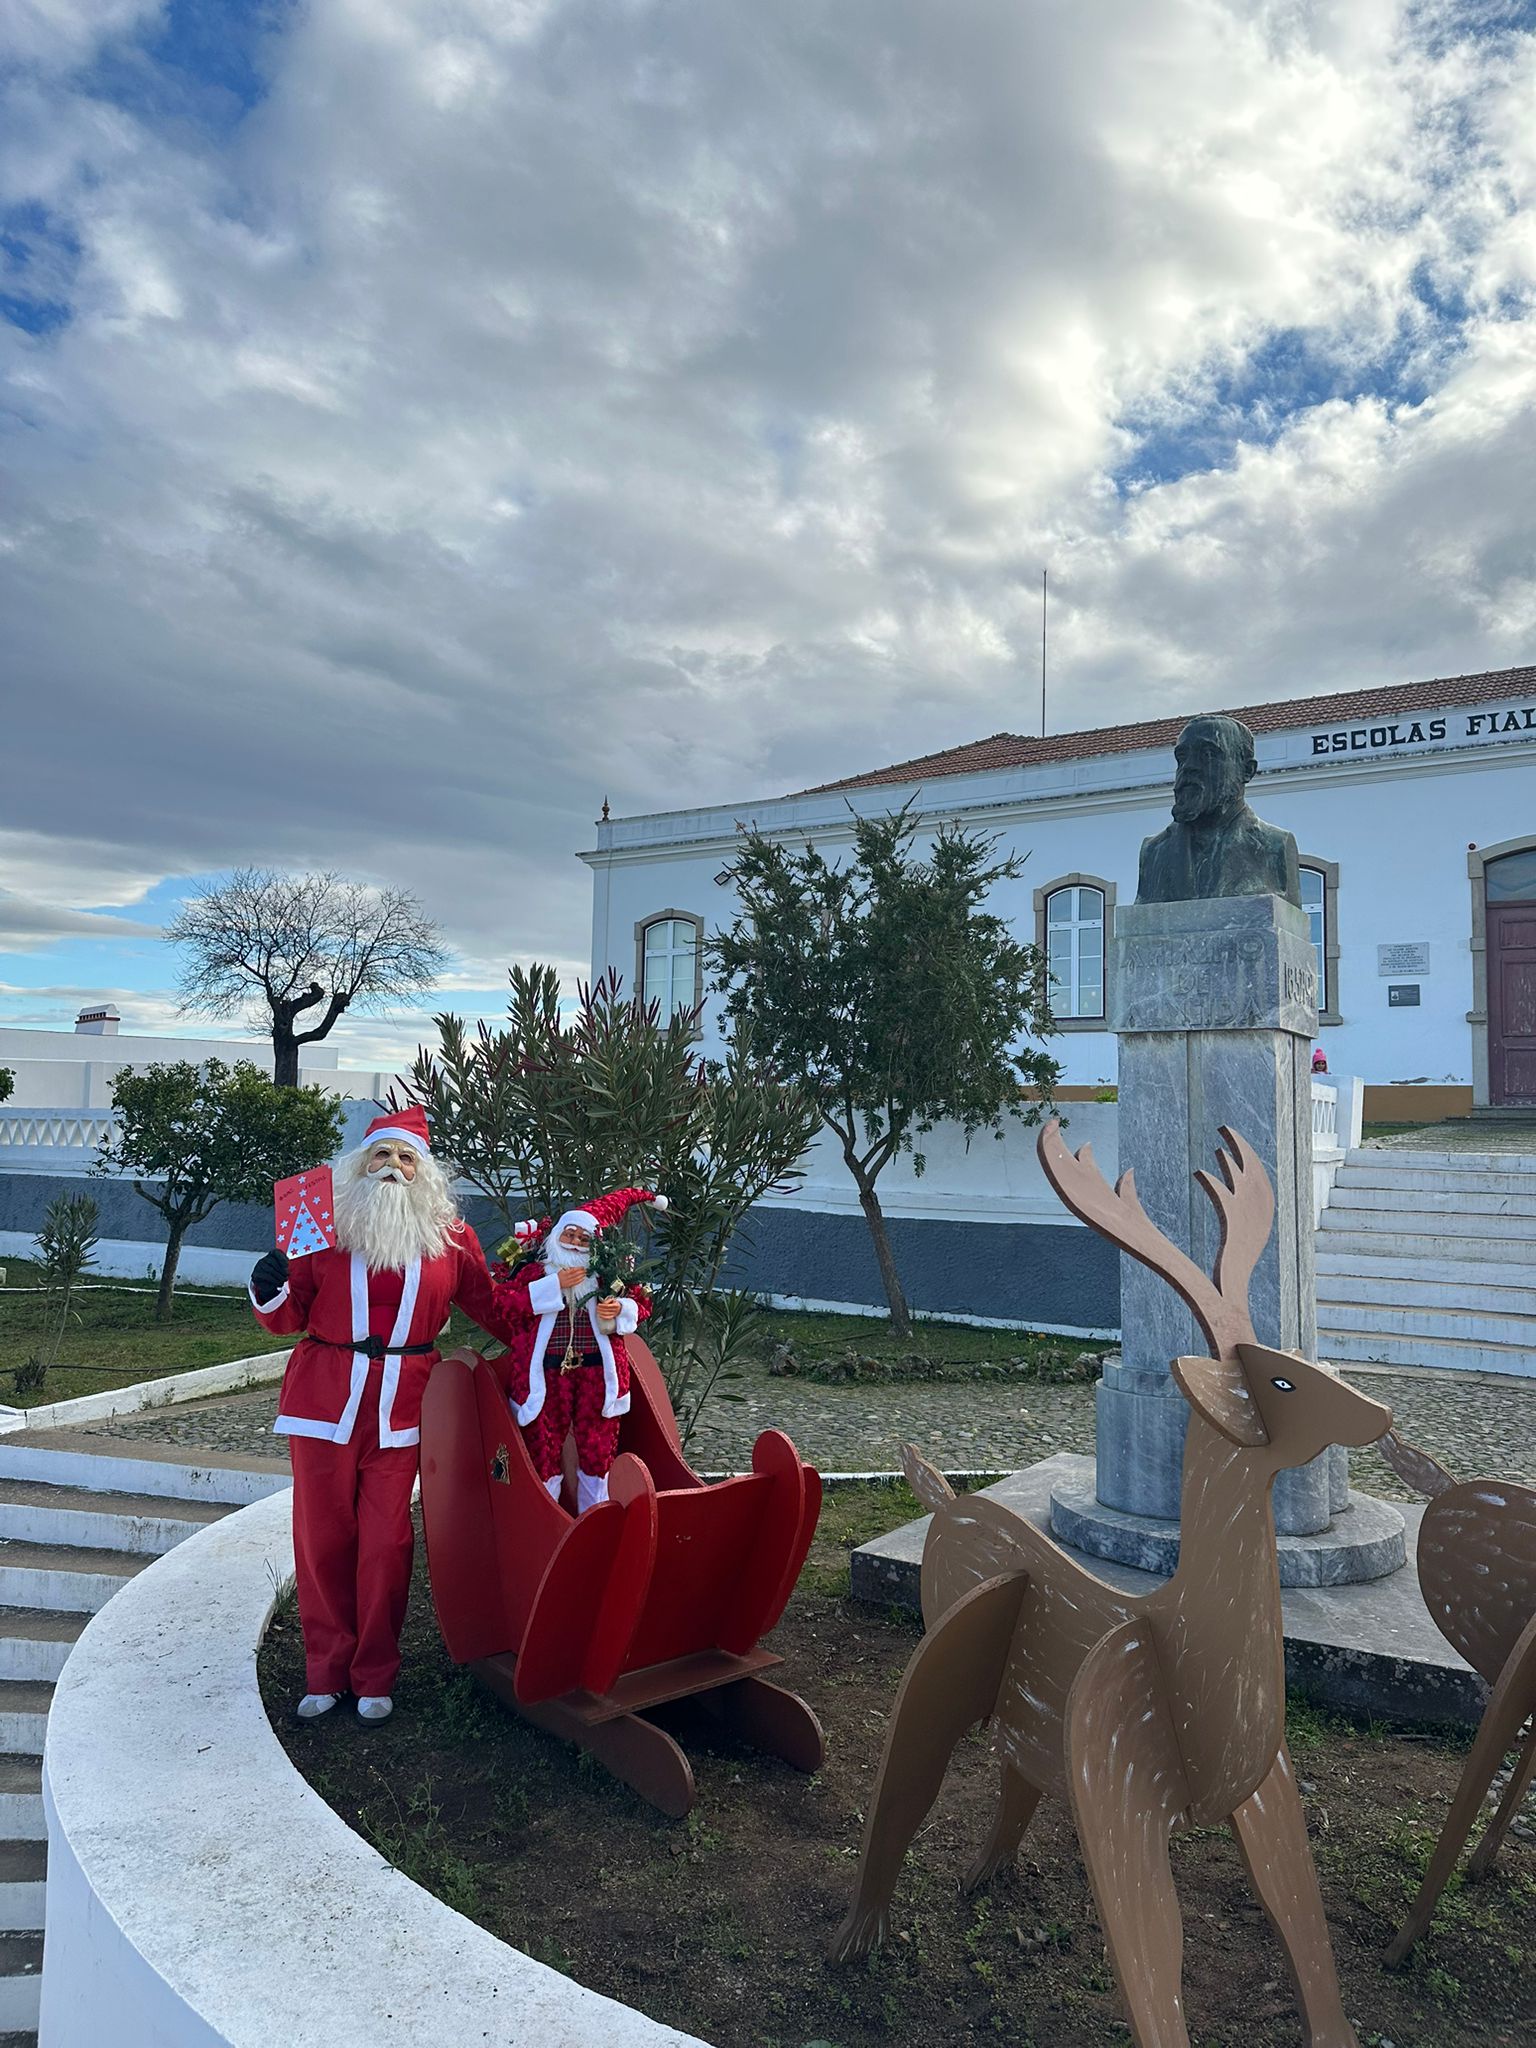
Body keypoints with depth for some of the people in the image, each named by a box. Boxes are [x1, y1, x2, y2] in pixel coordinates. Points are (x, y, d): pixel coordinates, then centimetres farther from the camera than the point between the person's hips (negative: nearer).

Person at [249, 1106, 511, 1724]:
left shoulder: (449, 1237, 5)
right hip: (323, 1397, 1)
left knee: (387, 1540, 2)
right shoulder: (326, 1227, 5)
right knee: (322, 1535, 6)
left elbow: (489, 1307, 11)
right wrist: (269, 1293, -12)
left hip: (400, 1406, 0)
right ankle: (326, 1672, 22)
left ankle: (374, 1678, 18)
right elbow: (289, 1318, 8)